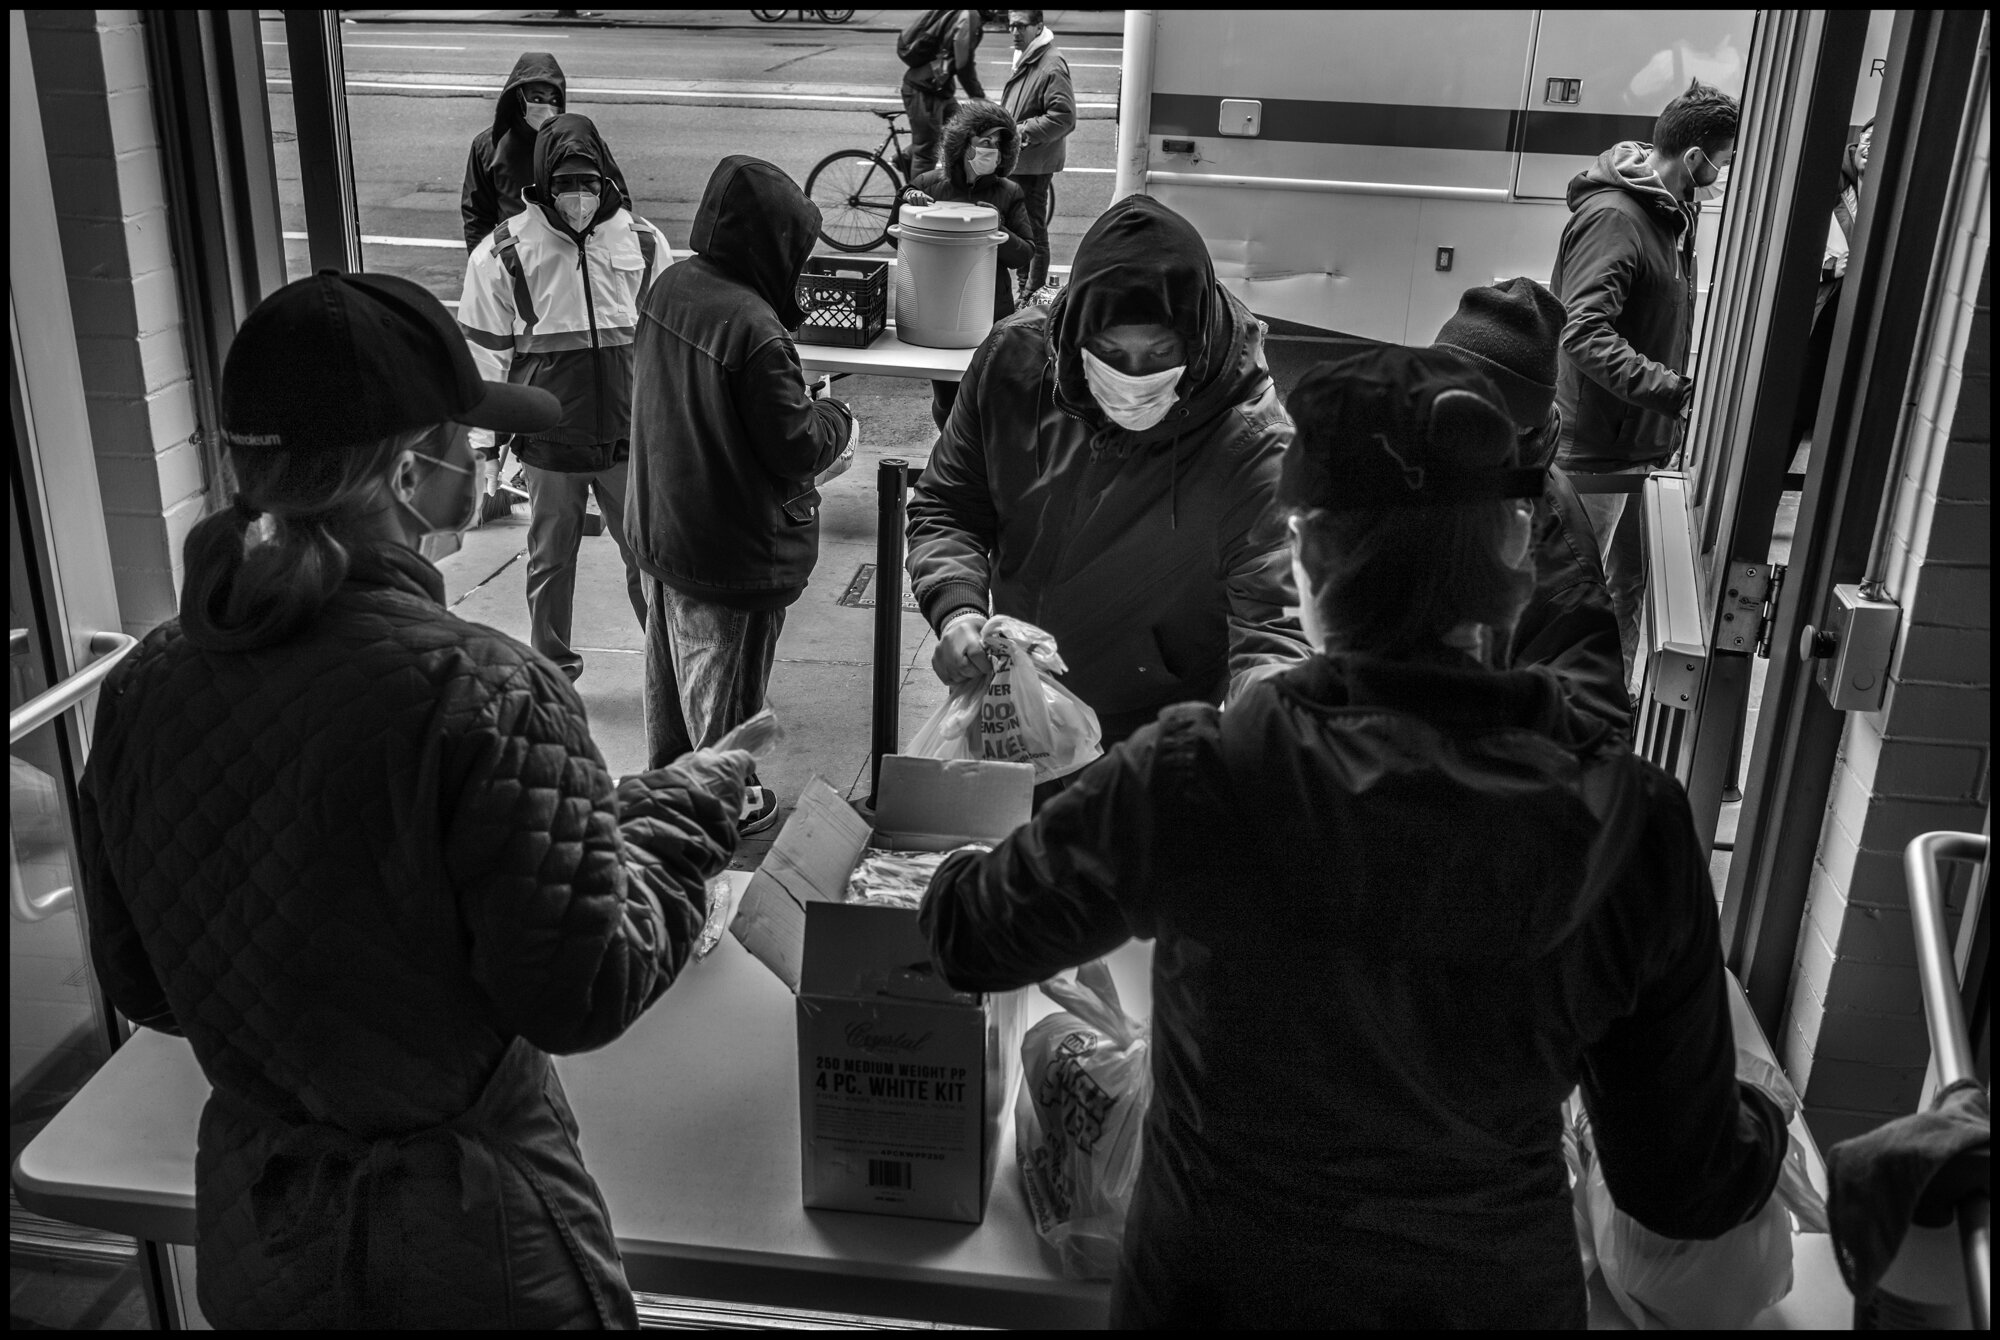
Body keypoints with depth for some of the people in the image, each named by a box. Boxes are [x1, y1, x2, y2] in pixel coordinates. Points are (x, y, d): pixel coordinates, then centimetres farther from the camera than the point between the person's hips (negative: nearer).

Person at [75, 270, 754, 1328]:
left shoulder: (139, 690, -9)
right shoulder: (480, 695, -27)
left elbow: (137, 986, 2)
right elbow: (581, 998, -19)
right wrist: (683, 811, -7)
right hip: (467, 1245, -4)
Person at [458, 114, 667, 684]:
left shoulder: (643, 241, -1)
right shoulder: (502, 252, -5)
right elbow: (484, 353, 0)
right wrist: (483, 442, 1)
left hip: (630, 439, 1)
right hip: (549, 444, 0)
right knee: (550, 562, 13)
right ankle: (552, 664, 30)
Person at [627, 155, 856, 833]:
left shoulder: (669, 287, -4)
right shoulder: (752, 327, -29)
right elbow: (796, 448, -23)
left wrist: (799, 401, 10)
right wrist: (833, 415, -2)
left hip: (657, 526, 8)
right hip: (733, 547, -8)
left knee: (669, 663, 25)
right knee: (726, 682, 13)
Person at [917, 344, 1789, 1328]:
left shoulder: (1199, 779, -26)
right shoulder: (1635, 825, -21)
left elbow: (970, 939, -8)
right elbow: (1684, 1188, -10)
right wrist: (1760, 1128, 13)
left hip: (1222, 1288, -1)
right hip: (1498, 1290, 2)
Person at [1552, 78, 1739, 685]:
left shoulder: (1673, 214, 13)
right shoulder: (1612, 216, -18)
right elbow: (1584, 334, -29)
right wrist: (1677, 391, -34)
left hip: (1644, 445, 10)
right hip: (1596, 448, -10)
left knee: (1629, 589, 19)